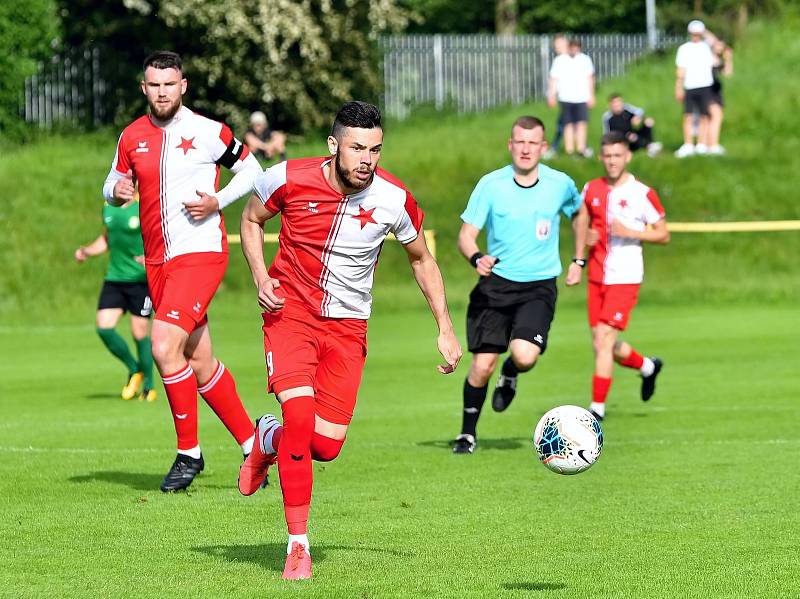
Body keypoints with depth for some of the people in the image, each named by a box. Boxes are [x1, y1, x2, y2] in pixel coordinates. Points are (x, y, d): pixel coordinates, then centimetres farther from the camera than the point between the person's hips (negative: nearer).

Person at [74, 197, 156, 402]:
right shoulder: (108, 208, 9)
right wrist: (86, 252, 7)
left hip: (141, 279, -6)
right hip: (114, 277, 6)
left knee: (139, 333, -4)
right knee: (104, 327, -7)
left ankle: (148, 386, 14)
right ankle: (134, 370, 16)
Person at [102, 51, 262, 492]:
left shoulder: (207, 132, -6)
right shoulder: (132, 137, 8)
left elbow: (250, 169, 4)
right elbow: (113, 183, 19)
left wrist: (217, 202, -12)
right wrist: (116, 190, -5)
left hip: (201, 253, -6)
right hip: (157, 260, 6)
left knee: (164, 348, -20)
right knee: (201, 364, 9)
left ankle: (189, 451, -7)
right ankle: (251, 445, 22)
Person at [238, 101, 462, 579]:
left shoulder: (394, 199, -13)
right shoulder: (289, 179, -15)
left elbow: (422, 260, 6)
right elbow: (252, 219, 7)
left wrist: (446, 330, 2)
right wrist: (261, 277, -9)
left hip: (347, 325, 2)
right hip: (291, 311, -2)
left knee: (326, 445, -7)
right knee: (300, 417, -22)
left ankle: (269, 440, 31)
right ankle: (298, 545, -9)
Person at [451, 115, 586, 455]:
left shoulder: (560, 184, -1)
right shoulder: (491, 184, -6)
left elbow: (579, 213, 21)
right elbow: (466, 234, -5)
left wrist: (578, 261, 18)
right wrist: (476, 258, -27)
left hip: (539, 287, 0)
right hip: (496, 284, 0)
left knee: (525, 356, -22)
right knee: (481, 366, -4)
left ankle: (510, 375, 16)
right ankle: (468, 433, 17)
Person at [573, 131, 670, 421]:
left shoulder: (642, 194, -7)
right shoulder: (592, 189, 7)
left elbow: (664, 235, -3)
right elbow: (582, 220, 23)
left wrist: (630, 232, -17)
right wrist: (585, 236, 0)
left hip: (624, 277, -6)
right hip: (597, 276, 6)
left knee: (604, 338, -15)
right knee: (602, 345, 10)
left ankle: (598, 406, -10)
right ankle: (648, 366, 39)